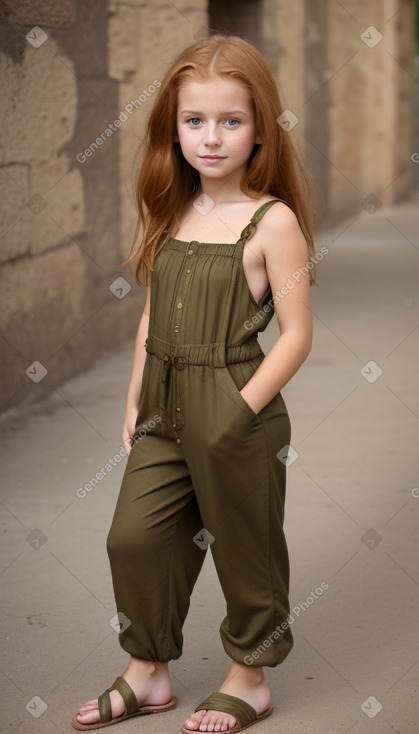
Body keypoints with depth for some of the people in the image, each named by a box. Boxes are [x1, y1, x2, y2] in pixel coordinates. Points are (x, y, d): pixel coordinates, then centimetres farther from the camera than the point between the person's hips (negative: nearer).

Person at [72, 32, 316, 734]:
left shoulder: (271, 220, -11)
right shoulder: (170, 213, 6)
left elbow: (296, 334, -13)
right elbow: (153, 316, 12)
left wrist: (240, 411, -17)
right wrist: (135, 401, 9)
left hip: (237, 414, -5)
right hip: (166, 411, 6)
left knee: (245, 547, 9)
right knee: (134, 536, 7)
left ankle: (249, 677, 29)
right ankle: (148, 673, 26)